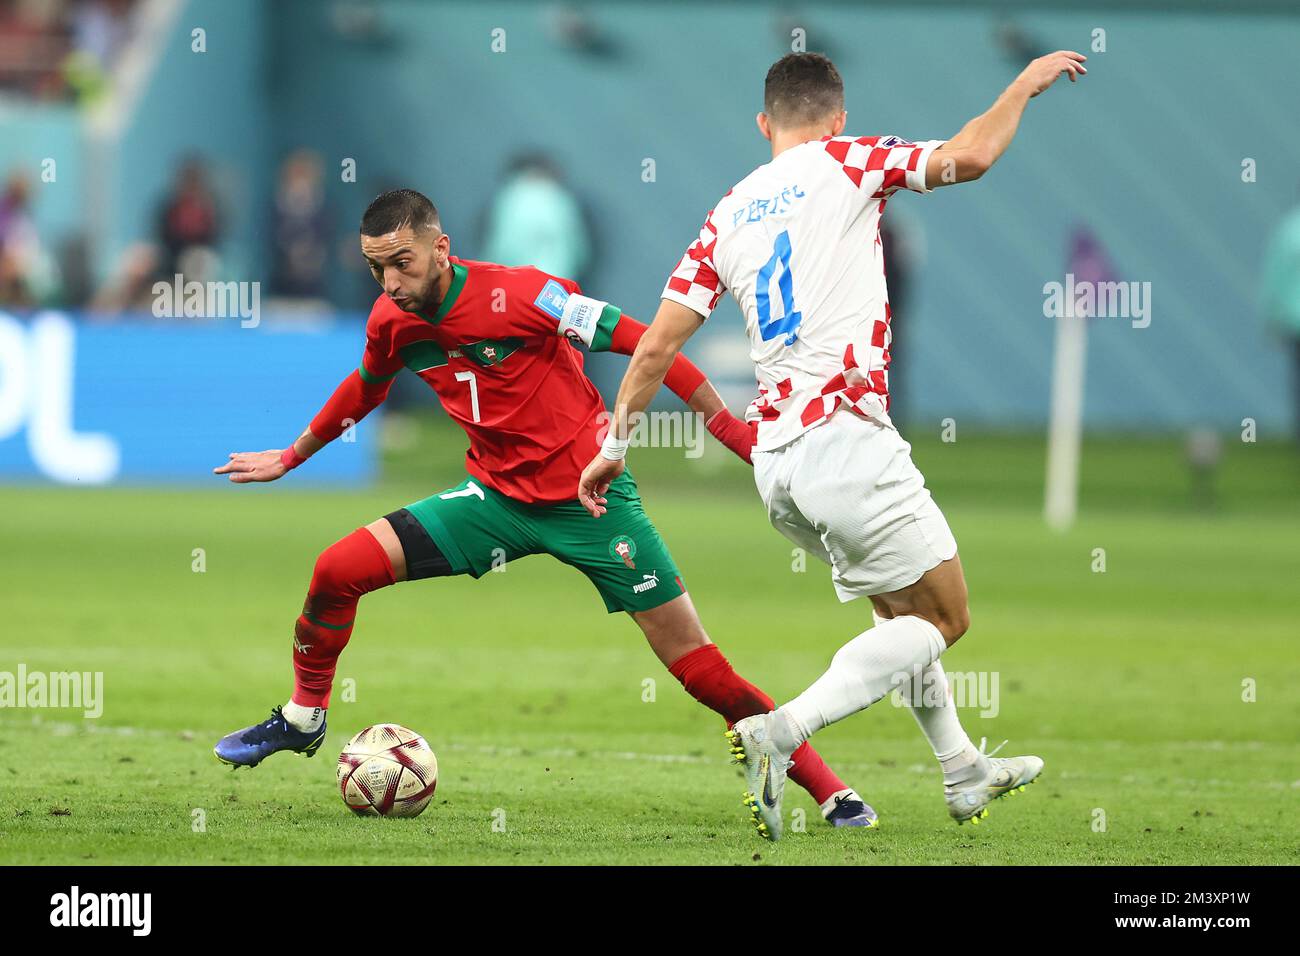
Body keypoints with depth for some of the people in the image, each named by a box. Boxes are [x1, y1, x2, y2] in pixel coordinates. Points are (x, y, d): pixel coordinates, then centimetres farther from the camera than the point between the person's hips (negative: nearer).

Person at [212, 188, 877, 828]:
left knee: (697, 666, -9)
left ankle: (830, 792, 1)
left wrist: (728, 426, -21)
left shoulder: (516, 295, -23)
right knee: (338, 570, -8)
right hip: (498, 495, 5)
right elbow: (364, 388, 20)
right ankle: (302, 719, 16)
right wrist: (290, 458, 31)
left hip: (590, 497, -5)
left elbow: (636, 340, -20)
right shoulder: (391, 322, -3)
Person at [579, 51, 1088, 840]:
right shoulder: (844, 161, -1)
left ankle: (964, 772, 28)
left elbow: (658, 343, 11)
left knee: (903, 613, 23)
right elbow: (973, 155, -9)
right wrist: (1029, 81, 6)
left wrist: (616, 442, 19)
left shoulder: (729, 213, 15)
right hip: (844, 437, -7)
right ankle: (782, 732, -16)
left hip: (776, 460, 7)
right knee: (944, 618, -1)